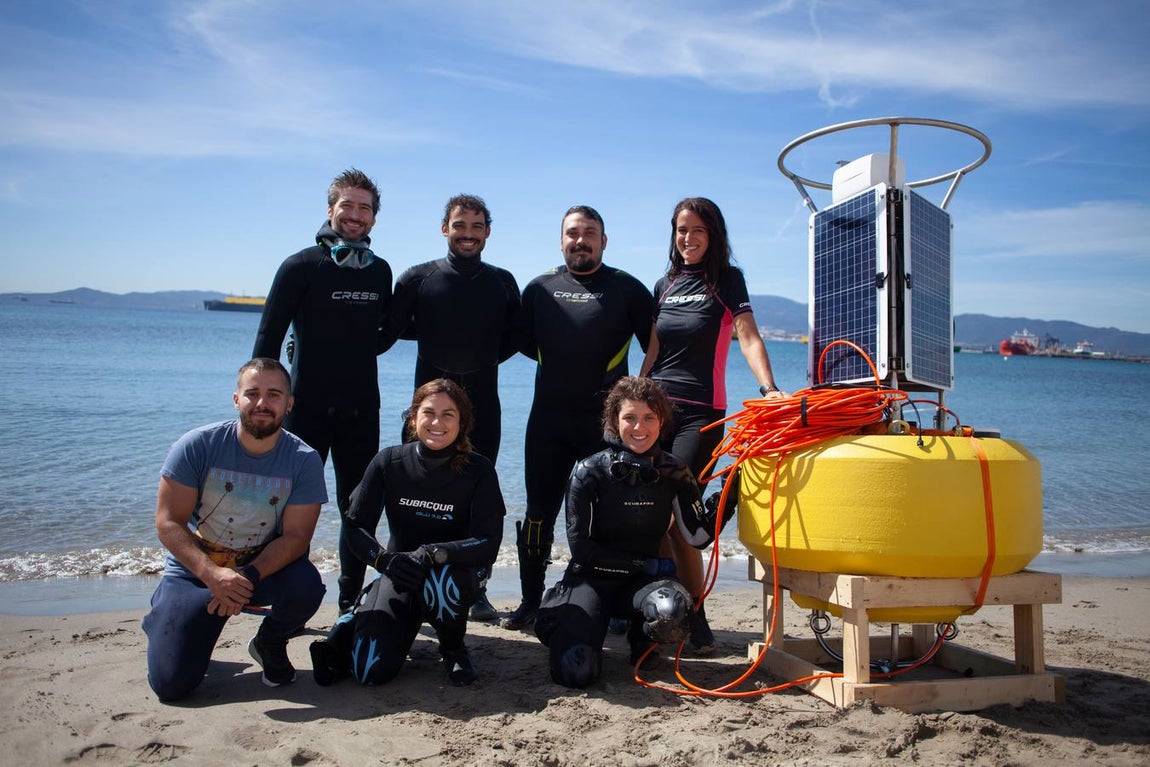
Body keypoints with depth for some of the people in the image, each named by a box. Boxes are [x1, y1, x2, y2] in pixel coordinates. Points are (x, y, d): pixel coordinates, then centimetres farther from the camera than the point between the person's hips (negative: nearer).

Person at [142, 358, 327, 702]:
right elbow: (169, 523, -16)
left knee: (307, 586, -32)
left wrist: (247, 577, -33)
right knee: (171, 684, -12)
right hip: (195, 571, 0)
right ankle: (164, 617, 24)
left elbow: (296, 536, -16)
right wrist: (212, 574, -32)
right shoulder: (197, 445, -14)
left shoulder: (304, 460, -13)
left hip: (266, 568, 1)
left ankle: (270, 643, 4)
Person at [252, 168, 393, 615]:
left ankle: (352, 599, 22)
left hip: (361, 409, 4)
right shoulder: (301, 266, -4)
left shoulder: (380, 271, 9)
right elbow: (269, 336, -5)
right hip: (308, 407, -4)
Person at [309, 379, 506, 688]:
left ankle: (453, 648, -4)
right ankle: (359, 615, 15)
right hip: (400, 572, 0)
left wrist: (431, 553, -34)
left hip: (457, 570, 0)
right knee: (371, 671, -20)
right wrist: (384, 558, -28)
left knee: (441, 583, -38)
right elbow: (355, 527, -8)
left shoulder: (478, 471, -14)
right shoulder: (389, 462, -9)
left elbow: (488, 544, -19)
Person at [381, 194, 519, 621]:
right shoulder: (418, 278, 3)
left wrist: (483, 359, 5)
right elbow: (390, 331, 2)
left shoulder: (502, 283, 10)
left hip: (483, 402, 2)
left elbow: (515, 337, 14)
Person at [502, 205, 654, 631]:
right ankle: (531, 600, 19)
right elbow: (524, 341, 21)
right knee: (539, 510, 7)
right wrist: (560, 366, 13)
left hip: (604, 420, -3)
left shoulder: (627, 289, 3)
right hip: (548, 417, 3)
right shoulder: (541, 288, 11)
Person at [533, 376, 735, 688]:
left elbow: (698, 536, -3)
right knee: (575, 671, -26)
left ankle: (641, 641, 3)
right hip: (592, 577, -2)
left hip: (644, 579, 2)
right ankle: (565, 623, 12)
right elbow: (581, 548, -12)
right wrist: (646, 565, -16)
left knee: (673, 610, -35)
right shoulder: (590, 472, -11)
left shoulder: (673, 472, -1)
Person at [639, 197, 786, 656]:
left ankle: (695, 618, 0)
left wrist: (768, 387, -25)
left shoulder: (727, 279, 3)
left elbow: (748, 338, -10)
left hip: (701, 413, -5)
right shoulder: (665, 285, 16)